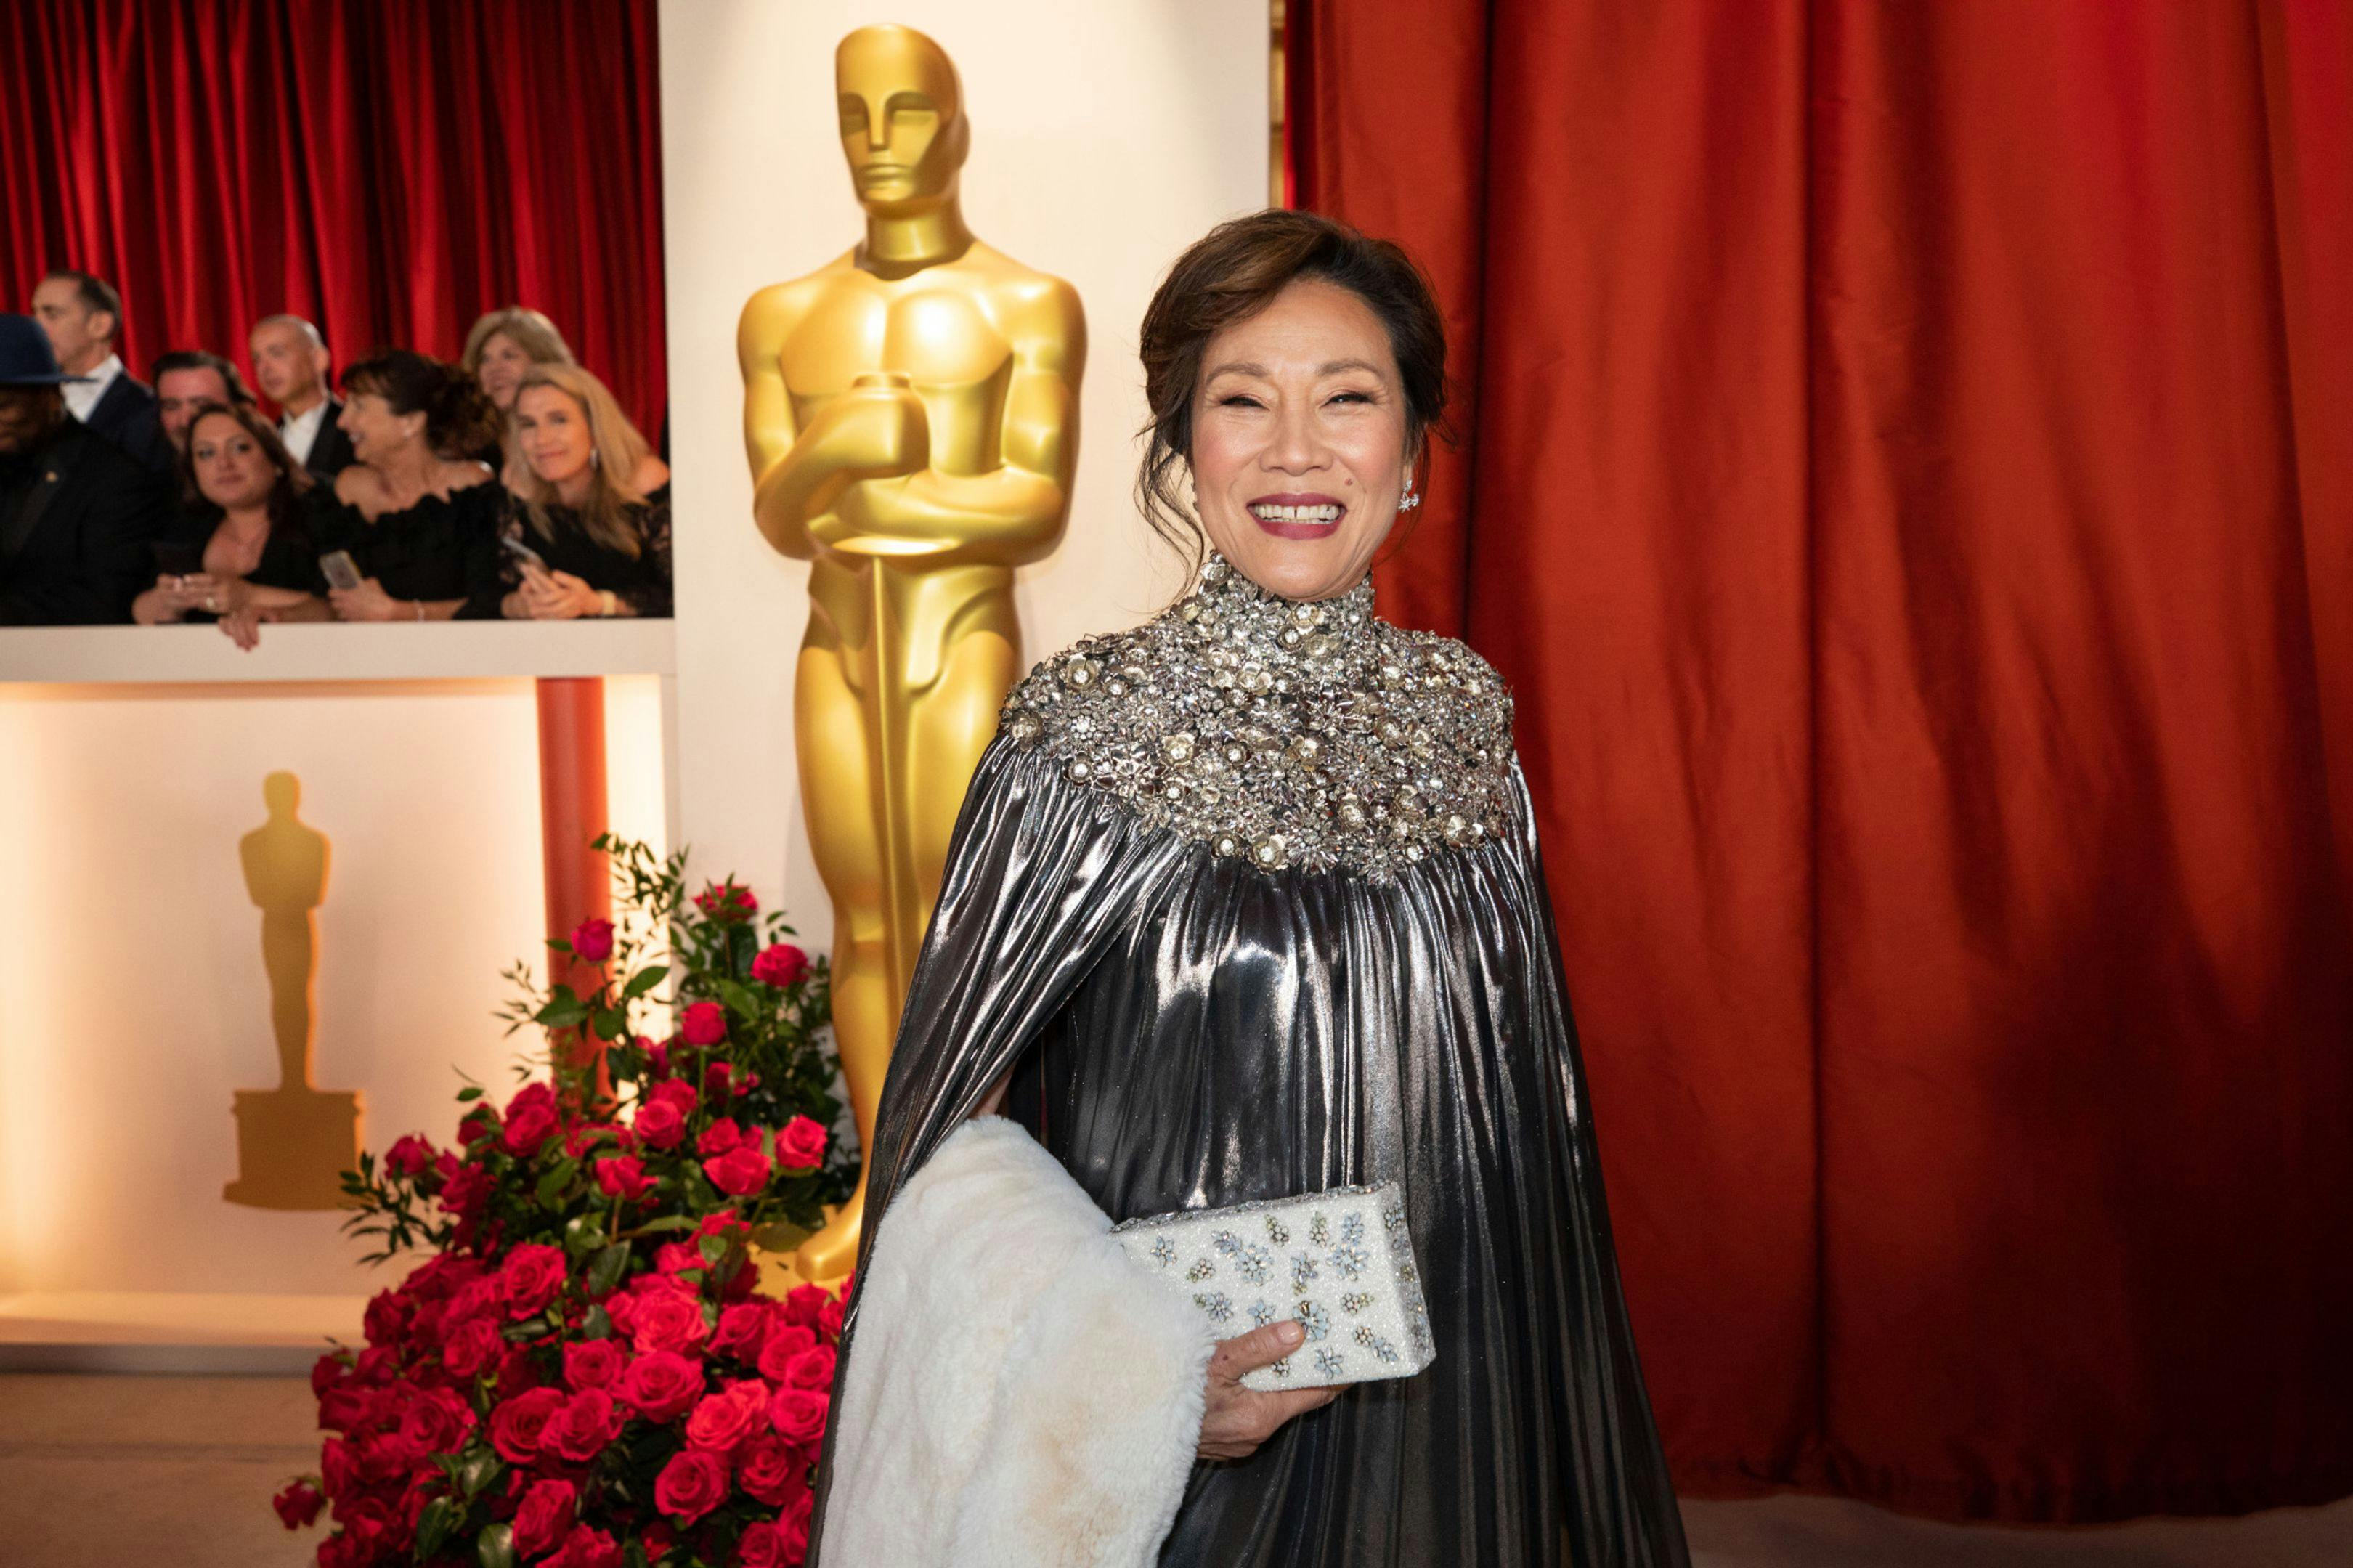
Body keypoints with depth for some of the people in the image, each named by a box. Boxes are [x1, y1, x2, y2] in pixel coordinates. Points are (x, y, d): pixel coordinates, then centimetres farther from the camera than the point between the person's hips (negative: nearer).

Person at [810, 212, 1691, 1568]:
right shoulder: (1089, 735, -15)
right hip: (1183, 1448, -4)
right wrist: (1119, 1374, -21)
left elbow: (1524, 1094, 6)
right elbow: (943, 1128, -10)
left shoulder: (1465, 718, -3)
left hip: (1452, 1411, 4)